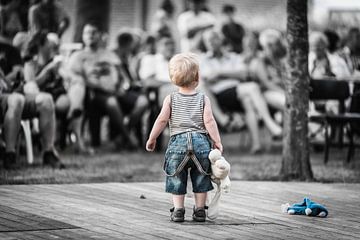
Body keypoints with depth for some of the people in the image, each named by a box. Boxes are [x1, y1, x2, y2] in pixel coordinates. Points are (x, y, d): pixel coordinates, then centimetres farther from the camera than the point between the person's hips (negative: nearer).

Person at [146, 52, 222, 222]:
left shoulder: (170, 99, 5)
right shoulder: (203, 99, 4)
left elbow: (162, 120, -1)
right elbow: (209, 121, -5)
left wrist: (151, 138, 9)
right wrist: (217, 141, 1)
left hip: (178, 141, 0)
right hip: (201, 141, 0)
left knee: (176, 177, 9)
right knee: (201, 177, 12)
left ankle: (178, 210, 5)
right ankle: (200, 210, 12)